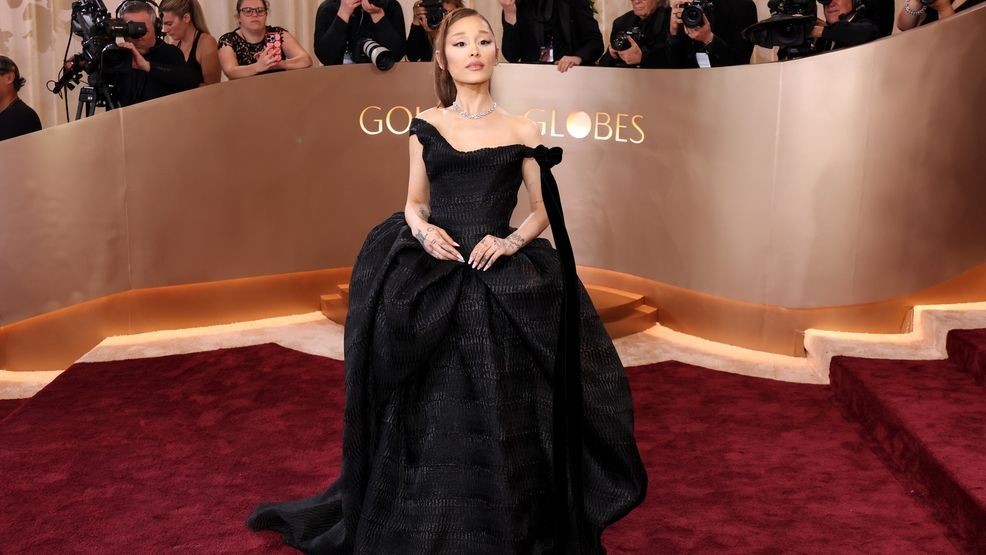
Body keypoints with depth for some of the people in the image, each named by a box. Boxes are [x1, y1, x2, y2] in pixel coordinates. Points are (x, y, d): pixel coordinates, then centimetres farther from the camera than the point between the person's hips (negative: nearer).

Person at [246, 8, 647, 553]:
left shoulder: (522, 132, 5)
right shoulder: (425, 125, 9)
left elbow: (542, 213, 9)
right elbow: (414, 203, 14)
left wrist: (510, 242, -10)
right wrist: (422, 229, -8)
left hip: (501, 287, -1)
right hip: (428, 282, 1)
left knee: (497, 422, 0)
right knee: (426, 420, 5)